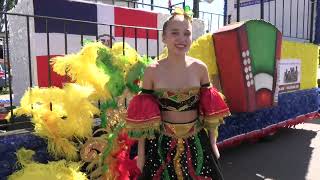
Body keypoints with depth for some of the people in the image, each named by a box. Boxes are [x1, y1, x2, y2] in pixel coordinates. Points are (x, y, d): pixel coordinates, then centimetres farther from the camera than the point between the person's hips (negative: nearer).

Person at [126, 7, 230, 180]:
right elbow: (143, 117, -5)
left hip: (197, 142, 2)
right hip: (161, 143, -1)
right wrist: (141, 152, -1)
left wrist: (213, 143, 5)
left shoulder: (200, 68, -7)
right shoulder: (152, 71, -10)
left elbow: (210, 110, 1)